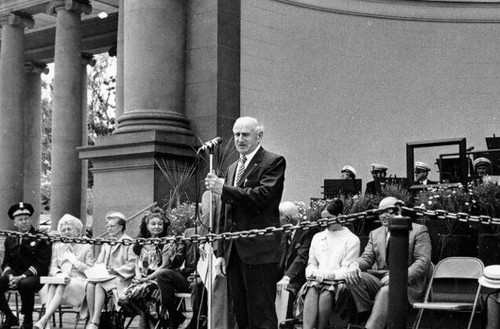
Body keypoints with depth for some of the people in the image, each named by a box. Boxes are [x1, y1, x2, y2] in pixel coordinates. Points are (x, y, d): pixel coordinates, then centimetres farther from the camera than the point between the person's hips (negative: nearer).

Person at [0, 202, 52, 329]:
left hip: (35, 276, -5)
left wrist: (22, 277, -20)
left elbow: (42, 264, -9)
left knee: (25, 285, -38)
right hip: (14, 275, 5)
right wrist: (10, 276, -12)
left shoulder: (41, 238, -2)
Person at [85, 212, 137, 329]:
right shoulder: (106, 244, 27)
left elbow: (132, 266, -8)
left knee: (99, 286, -32)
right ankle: (91, 318, -25)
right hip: (104, 276, 6)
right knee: (90, 284, -27)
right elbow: (99, 262, 22)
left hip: (120, 278, -6)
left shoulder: (129, 243, 2)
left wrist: (116, 271, -19)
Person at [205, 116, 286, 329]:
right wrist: (221, 252, 14)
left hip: (260, 251, -7)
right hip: (234, 253, 7)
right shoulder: (232, 169, 21)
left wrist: (223, 189, -17)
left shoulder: (274, 162, -2)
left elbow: (262, 195, -19)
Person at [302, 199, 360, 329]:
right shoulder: (317, 237, 23)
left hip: (339, 282, -3)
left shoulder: (351, 239, 6)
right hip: (317, 280, 3)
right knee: (312, 290, -32)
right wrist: (314, 273, -2)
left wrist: (329, 275, -17)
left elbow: (347, 270, -1)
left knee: (326, 294, -36)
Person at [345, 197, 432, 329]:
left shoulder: (418, 230, 3)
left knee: (386, 291, -37)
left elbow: (423, 261, -7)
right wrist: (354, 265, -13)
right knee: (354, 278, -22)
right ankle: (367, 315, -20)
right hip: (381, 281, 5)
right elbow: (367, 258, 13)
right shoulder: (375, 234, 20)